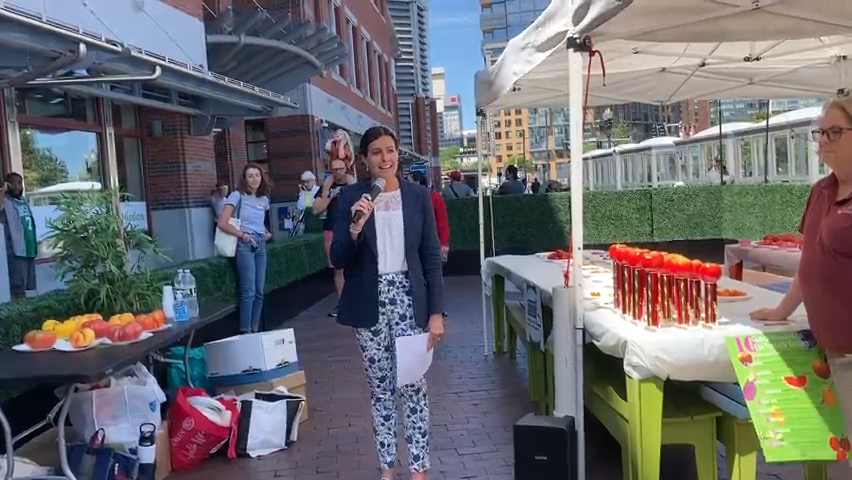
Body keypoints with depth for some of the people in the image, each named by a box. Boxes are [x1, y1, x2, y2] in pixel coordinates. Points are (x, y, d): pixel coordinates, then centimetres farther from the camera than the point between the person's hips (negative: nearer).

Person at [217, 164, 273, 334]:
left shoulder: (264, 199, 12)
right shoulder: (237, 195, -7)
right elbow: (222, 223, -14)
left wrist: (267, 233, 9)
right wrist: (241, 234, -15)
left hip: (261, 245, 6)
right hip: (245, 245, -6)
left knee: (259, 291, 7)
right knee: (248, 291, -8)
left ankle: (255, 329, 17)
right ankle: (245, 331, 1)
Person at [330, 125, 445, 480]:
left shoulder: (418, 196, 0)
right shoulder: (350, 197, -3)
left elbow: (432, 257, 1)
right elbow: (338, 259, -5)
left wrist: (436, 312, -4)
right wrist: (355, 227, -24)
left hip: (408, 299, 0)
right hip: (369, 303, 0)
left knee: (413, 386, 3)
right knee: (380, 388, 11)